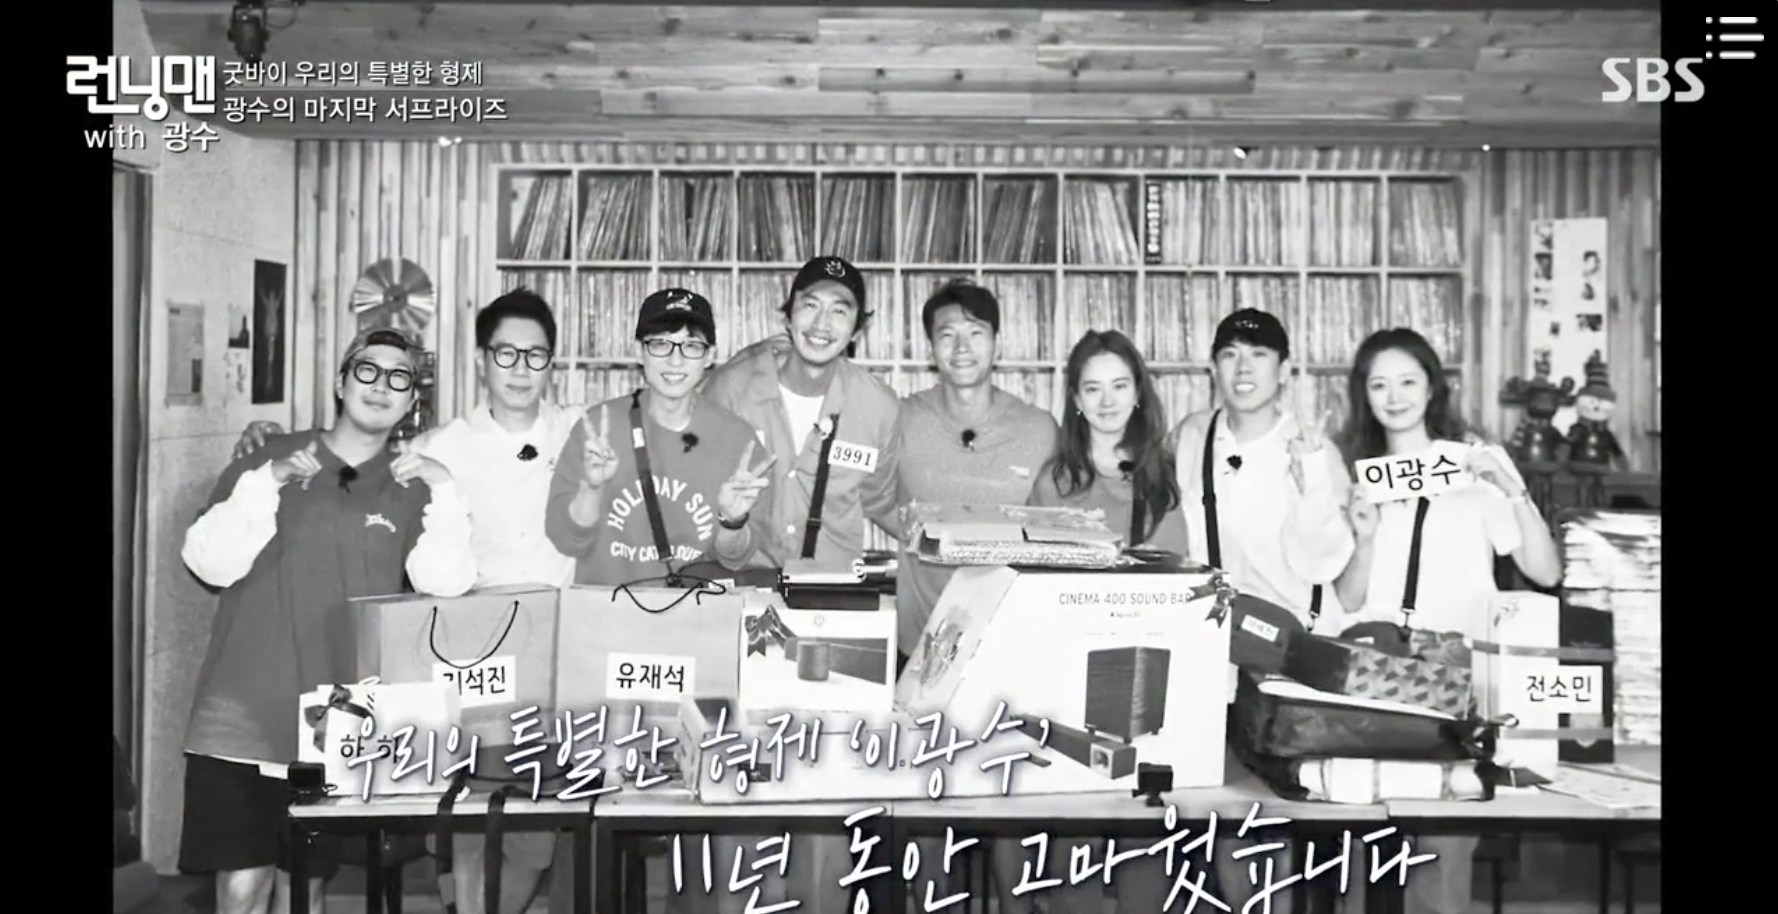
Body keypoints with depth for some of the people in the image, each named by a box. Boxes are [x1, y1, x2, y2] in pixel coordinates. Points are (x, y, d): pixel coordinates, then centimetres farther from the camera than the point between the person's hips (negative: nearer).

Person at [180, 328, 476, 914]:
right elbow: (211, 564, -5)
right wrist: (266, 484, -15)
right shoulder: (265, 462, 5)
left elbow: (446, 582, -7)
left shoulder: (412, 490, 6)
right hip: (242, 721, -1)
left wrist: (446, 490, -14)